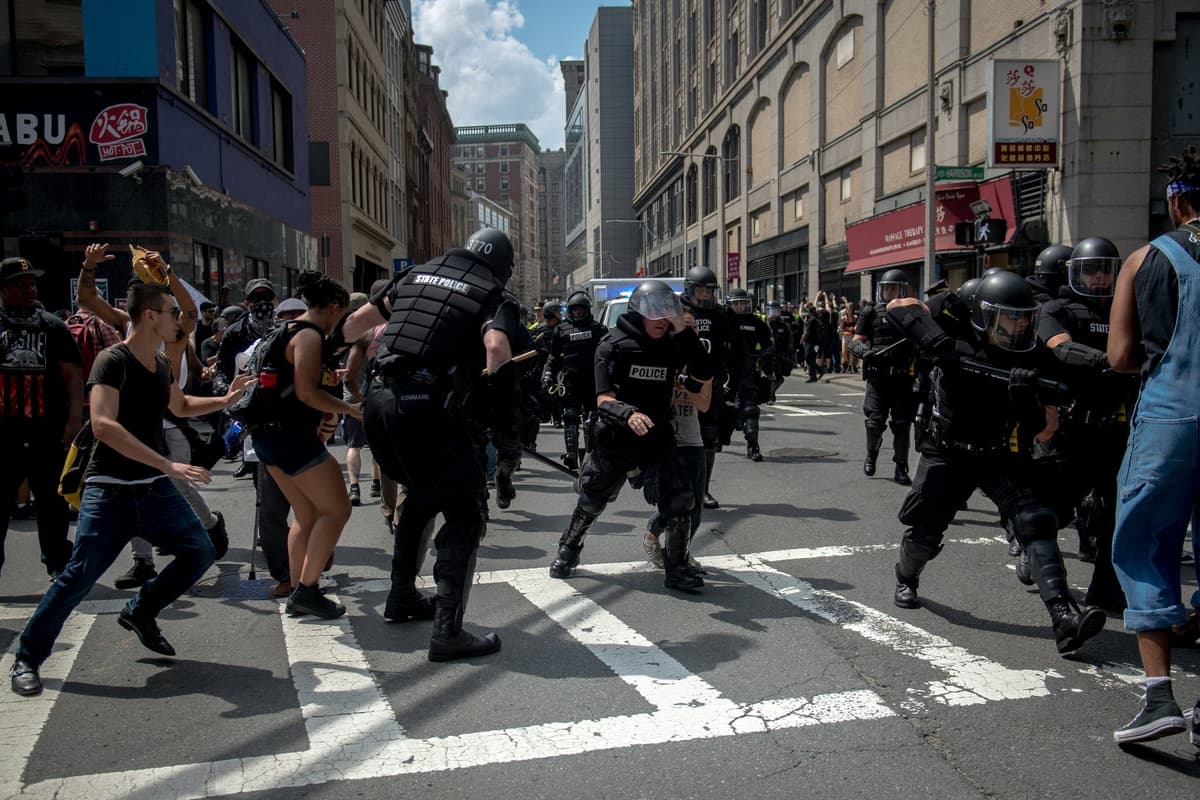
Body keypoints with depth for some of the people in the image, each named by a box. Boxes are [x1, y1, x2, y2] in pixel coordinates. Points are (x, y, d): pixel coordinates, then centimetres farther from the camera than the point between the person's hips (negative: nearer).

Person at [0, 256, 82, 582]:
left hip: (47, 431, 0)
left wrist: (75, 418, -10)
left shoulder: (53, 326, 6)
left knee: (52, 501, 9)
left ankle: (58, 563, 22)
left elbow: (72, 374, 1)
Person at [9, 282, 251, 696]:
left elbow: (181, 406, 29)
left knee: (200, 551, 2)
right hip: (110, 490, -7)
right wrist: (168, 464, -33)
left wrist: (225, 400, 13)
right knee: (80, 575, -9)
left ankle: (140, 612, 24)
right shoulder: (113, 360, -15)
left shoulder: (161, 363, 9)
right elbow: (103, 425, -29)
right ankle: (27, 658, 10)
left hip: (155, 487, 7)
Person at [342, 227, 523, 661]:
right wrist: (508, 412, -8)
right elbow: (496, 347, -17)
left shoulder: (416, 275, 21)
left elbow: (360, 318, 24)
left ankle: (402, 596, 37)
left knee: (421, 495, 28)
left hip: (380, 400, 7)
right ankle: (448, 632, -3)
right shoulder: (494, 294, 3)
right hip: (426, 408, -7)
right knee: (464, 515, 2)